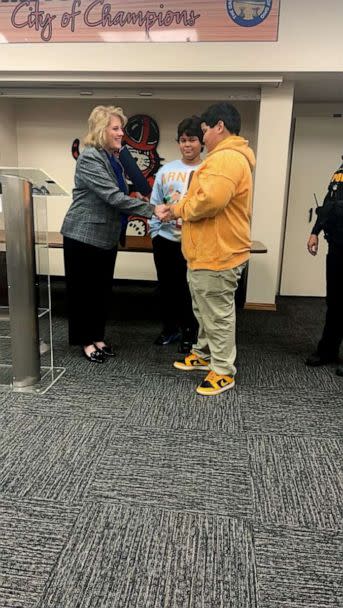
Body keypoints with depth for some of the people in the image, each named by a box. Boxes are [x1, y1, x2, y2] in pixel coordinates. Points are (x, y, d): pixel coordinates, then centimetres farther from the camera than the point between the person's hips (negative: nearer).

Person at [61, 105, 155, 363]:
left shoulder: (113, 158, 12)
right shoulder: (90, 158, -16)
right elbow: (113, 197, -25)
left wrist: (138, 204, 6)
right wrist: (151, 210, -26)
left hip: (107, 235, 8)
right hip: (84, 235, -8)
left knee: (103, 289, 13)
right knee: (84, 290, 4)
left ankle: (97, 336, 26)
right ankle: (86, 340, 17)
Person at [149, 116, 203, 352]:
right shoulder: (166, 170, 6)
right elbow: (155, 203, 10)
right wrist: (155, 233, 5)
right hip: (166, 240, 4)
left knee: (189, 289, 7)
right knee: (167, 286, 14)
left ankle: (190, 333, 24)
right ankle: (170, 328, 32)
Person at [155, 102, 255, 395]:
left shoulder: (227, 158, -19)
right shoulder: (224, 157, 19)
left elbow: (210, 200, -32)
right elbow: (200, 196, 22)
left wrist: (180, 210, -13)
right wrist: (176, 207, 6)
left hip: (217, 255, -11)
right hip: (207, 252, 11)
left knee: (218, 315, 1)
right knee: (205, 311, 22)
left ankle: (223, 371, 15)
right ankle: (204, 354, 38)